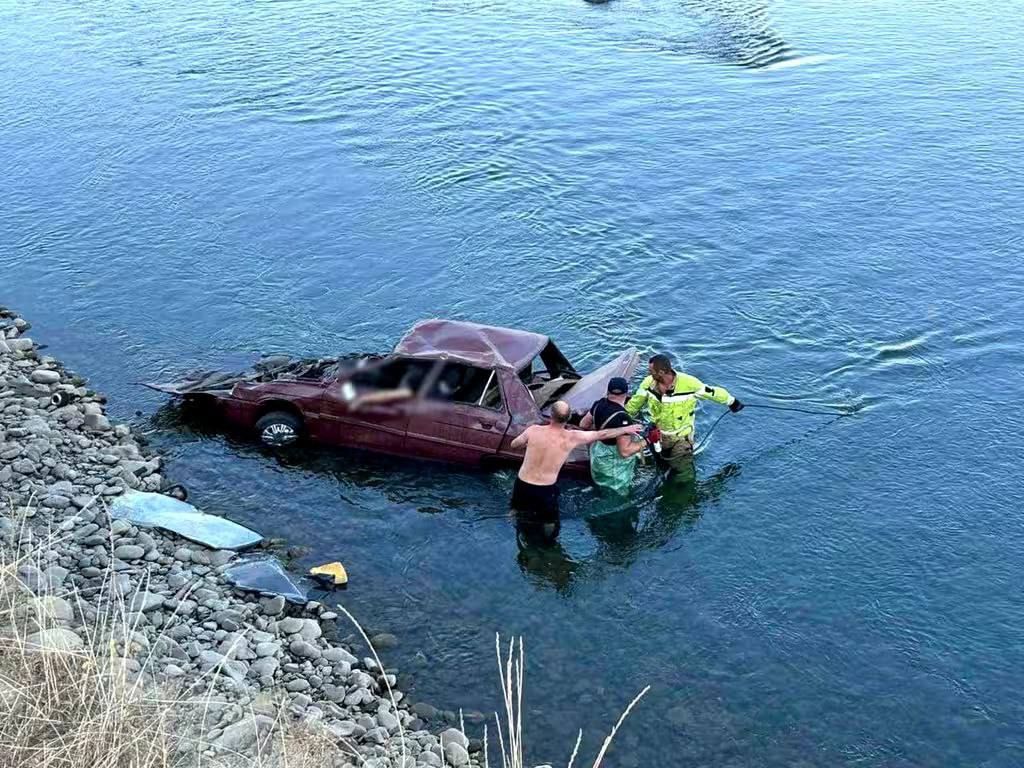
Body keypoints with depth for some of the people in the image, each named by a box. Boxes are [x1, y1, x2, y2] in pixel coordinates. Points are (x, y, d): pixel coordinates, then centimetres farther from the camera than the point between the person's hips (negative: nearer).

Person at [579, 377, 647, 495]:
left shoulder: (599, 404, -10)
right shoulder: (622, 418, -34)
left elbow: (583, 425, 5)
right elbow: (625, 451, -34)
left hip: (598, 455, 8)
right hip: (613, 467, -8)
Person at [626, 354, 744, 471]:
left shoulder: (688, 383, -28)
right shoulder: (649, 383, -16)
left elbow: (713, 393, -12)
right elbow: (635, 403, 1)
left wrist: (732, 402, 2)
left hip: (681, 438, -3)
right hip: (656, 434, 3)